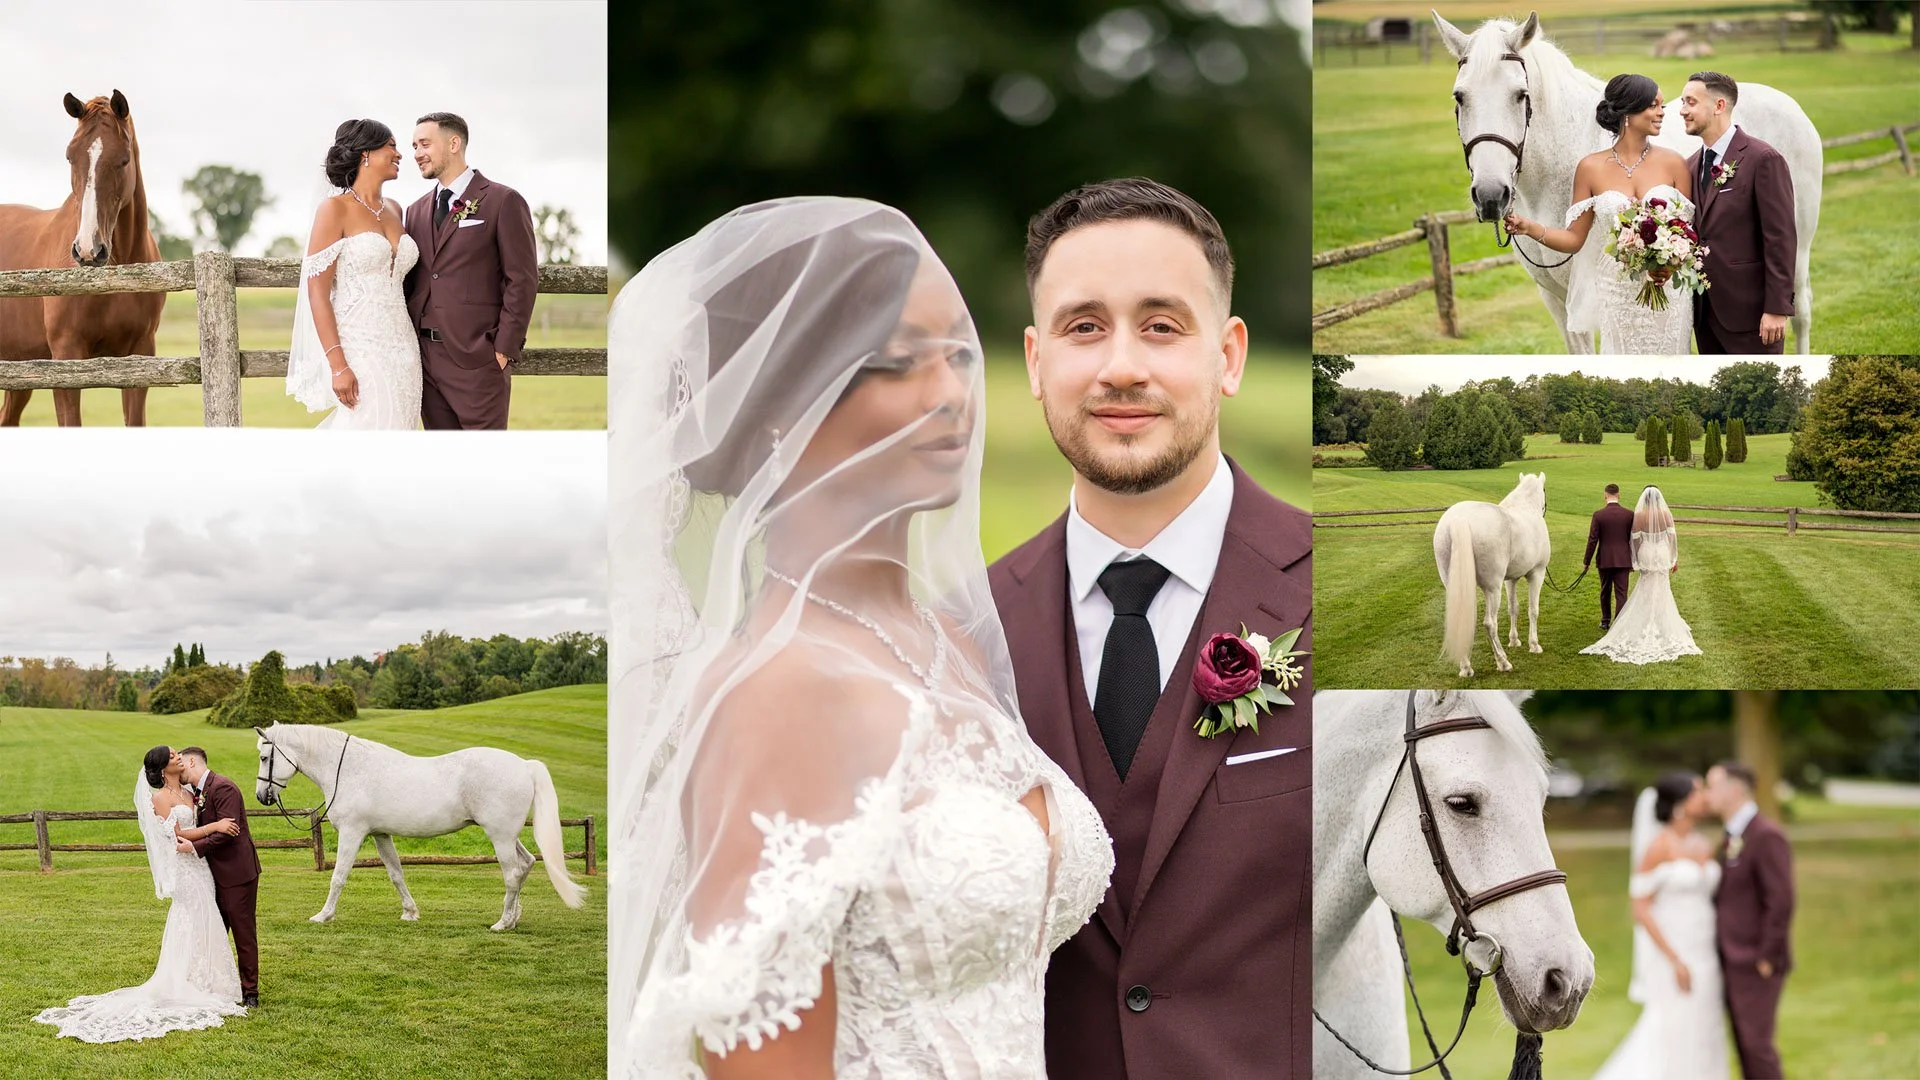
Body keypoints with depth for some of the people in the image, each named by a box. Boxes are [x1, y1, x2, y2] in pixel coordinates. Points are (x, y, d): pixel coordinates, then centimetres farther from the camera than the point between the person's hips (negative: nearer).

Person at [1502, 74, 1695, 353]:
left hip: (1668, 295, 0)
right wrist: (1529, 228, -14)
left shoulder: (1673, 163, 1)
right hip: (1616, 297, 0)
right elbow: (1574, 240, 2)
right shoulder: (1590, 168, 0)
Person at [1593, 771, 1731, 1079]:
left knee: (1701, 1040, 7)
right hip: (1669, 955, -7)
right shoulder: (1658, 847, -13)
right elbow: (1641, 909, -14)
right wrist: (1675, 961, -20)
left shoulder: (1704, 847, 10)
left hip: (1703, 956, 7)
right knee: (1675, 1042, -6)